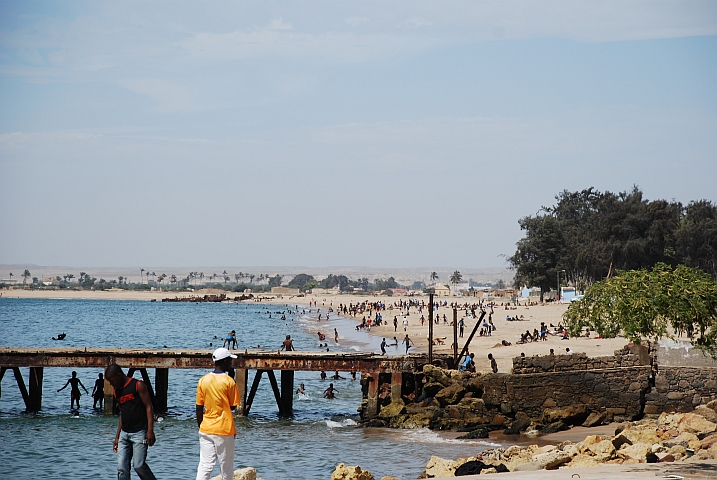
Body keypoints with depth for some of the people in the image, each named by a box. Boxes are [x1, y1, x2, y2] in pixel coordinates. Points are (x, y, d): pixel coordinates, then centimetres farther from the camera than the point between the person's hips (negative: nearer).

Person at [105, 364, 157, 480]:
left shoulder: (138, 385, -5)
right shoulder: (117, 392, 15)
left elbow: (149, 407, -8)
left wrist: (150, 431, -16)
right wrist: (117, 437, 19)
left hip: (139, 432, -7)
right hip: (124, 434, 7)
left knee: (139, 465, -10)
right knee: (121, 468, -1)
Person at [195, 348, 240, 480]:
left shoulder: (203, 381, 2)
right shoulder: (229, 381, -10)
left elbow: (199, 408, 6)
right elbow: (233, 406, -4)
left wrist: (200, 426, 15)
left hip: (206, 429, 4)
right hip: (224, 429, -4)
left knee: (205, 464, 2)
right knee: (226, 466, 8)